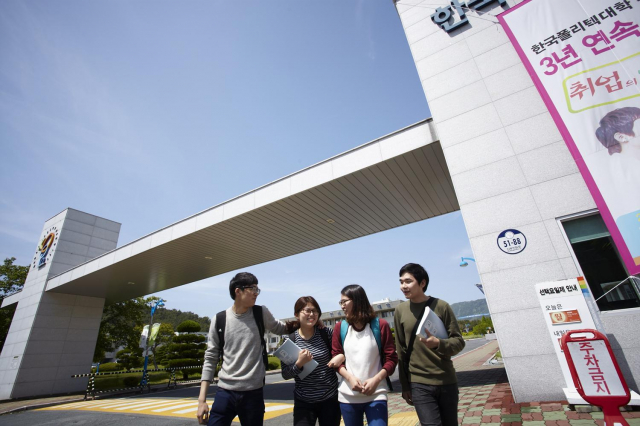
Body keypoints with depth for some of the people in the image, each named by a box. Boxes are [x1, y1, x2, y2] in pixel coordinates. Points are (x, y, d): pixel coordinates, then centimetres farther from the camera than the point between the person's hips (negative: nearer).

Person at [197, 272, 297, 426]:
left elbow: (280, 329, 15)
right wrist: (202, 399, -1)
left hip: (254, 393, 1)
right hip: (225, 392, 0)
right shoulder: (219, 320, -3)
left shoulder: (261, 313, -2)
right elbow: (210, 359, 2)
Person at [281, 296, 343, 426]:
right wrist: (299, 363, -23)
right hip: (303, 402, -1)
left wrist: (341, 357, -15)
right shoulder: (290, 340, -8)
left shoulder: (326, 333, -8)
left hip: (330, 398, 1)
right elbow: (285, 375, -5)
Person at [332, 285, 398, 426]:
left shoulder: (380, 325, -3)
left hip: (375, 394, -2)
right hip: (348, 395, 2)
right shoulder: (340, 327, 3)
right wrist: (350, 377, -10)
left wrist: (376, 379, -14)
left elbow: (391, 358, -2)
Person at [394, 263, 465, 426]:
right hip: (419, 384, 0)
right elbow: (401, 351, 3)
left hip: (447, 381, 0)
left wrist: (439, 344, -25)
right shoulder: (400, 311, -2)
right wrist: (405, 386, 7)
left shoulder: (441, 306, -7)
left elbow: (459, 341, -4)